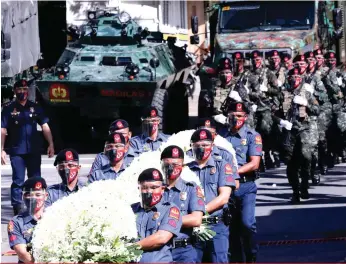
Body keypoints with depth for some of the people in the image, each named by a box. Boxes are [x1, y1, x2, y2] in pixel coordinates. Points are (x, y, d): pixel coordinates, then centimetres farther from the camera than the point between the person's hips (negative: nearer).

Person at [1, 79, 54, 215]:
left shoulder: (35, 107, 9)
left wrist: (50, 144, -1)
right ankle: (17, 209, 0)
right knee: (18, 181, -3)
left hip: (34, 150, 3)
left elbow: (45, 126, 9)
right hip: (17, 151, -3)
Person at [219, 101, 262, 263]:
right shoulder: (222, 135, 7)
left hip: (245, 185, -3)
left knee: (247, 223, -11)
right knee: (232, 225, 8)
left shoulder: (252, 136, -2)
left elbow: (254, 164, -9)